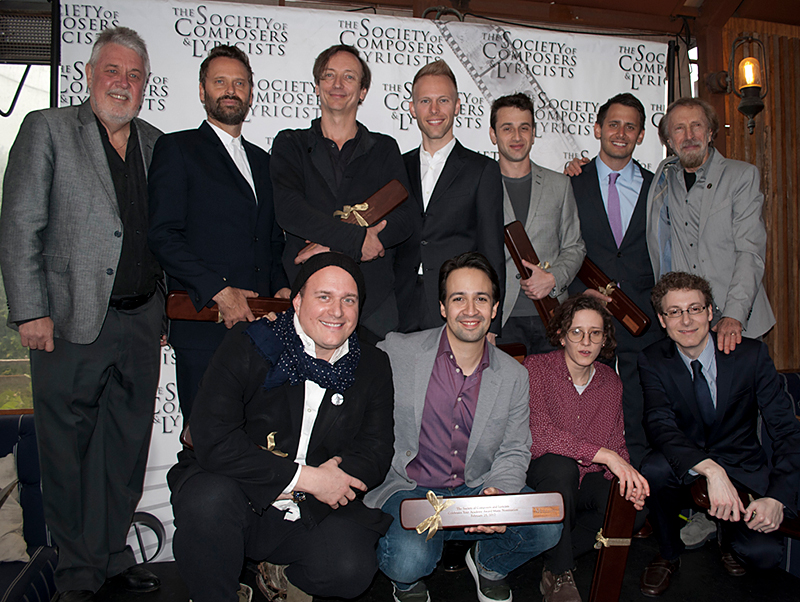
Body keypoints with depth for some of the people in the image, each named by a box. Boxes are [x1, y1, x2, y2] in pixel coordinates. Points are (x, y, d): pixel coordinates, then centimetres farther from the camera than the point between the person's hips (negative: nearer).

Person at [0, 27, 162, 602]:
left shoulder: (156, 143, 13)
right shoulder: (47, 129, 1)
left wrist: (167, 309, 9)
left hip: (142, 321, 4)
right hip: (71, 322, -4)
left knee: (128, 445, 12)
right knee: (69, 448, 6)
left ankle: (113, 553, 29)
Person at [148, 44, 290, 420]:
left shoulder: (262, 161, 22)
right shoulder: (177, 149, 4)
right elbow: (163, 235, -7)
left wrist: (282, 287, 4)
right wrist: (219, 291, -16)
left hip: (259, 323, 5)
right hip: (204, 329, -5)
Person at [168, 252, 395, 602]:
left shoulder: (372, 368, 3)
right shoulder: (247, 345, -8)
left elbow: (376, 453, 2)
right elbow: (212, 441, -18)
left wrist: (335, 475, -19)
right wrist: (304, 477, -21)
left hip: (313, 516, 2)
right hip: (242, 505, -2)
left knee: (352, 567, -26)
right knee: (208, 499, -34)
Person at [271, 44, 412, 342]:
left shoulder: (385, 149, 13)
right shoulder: (290, 144, 11)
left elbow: (403, 219, -1)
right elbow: (288, 210, -7)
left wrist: (333, 246, -11)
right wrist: (356, 238, -16)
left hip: (374, 303, 1)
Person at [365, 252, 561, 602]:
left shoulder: (514, 377, 3)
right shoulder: (397, 351, -8)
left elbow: (514, 451, 4)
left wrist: (499, 492, -14)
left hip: (476, 491, 3)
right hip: (409, 490, -3)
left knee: (548, 526, -19)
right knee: (411, 558, -32)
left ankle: (488, 562, 16)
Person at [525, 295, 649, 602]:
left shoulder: (611, 381, 6)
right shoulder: (536, 367, -10)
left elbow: (617, 444, 10)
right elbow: (539, 435, -23)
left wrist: (628, 476, -13)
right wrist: (604, 455, -28)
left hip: (587, 483, 5)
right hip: (539, 476, -5)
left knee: (633, 506, -20)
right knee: (561, 465, -36)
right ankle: (557, 575, -18)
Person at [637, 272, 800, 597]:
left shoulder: (751, 354, -12)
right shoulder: (653, 361, -12)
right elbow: (659, 424, -27)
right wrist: (712, 471, -44)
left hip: (742, 464, 0)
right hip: (684, 465, 0)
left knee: (764, 552, -24)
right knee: (654, 468, -33)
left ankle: (728, 536, 16)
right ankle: (668, 554, -3)